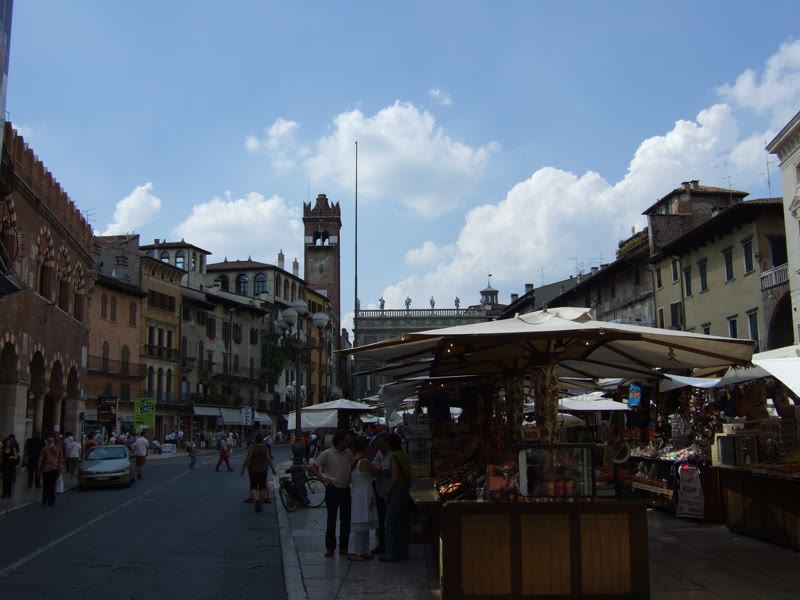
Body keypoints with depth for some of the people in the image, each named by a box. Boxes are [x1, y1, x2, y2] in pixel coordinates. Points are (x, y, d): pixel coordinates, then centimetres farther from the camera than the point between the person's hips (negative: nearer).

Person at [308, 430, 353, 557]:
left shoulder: (348, 453, 3)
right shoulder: (328, 453, -11)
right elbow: (312, 467, -11)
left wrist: (351, 475, 6)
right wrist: (323, 478, -16)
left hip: (345, 489, 5)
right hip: (333, 489, -4)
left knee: (346, 520, 6)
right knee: (331, 519, 1)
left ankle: (343, 546, 15)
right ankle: (330, 547, 10)